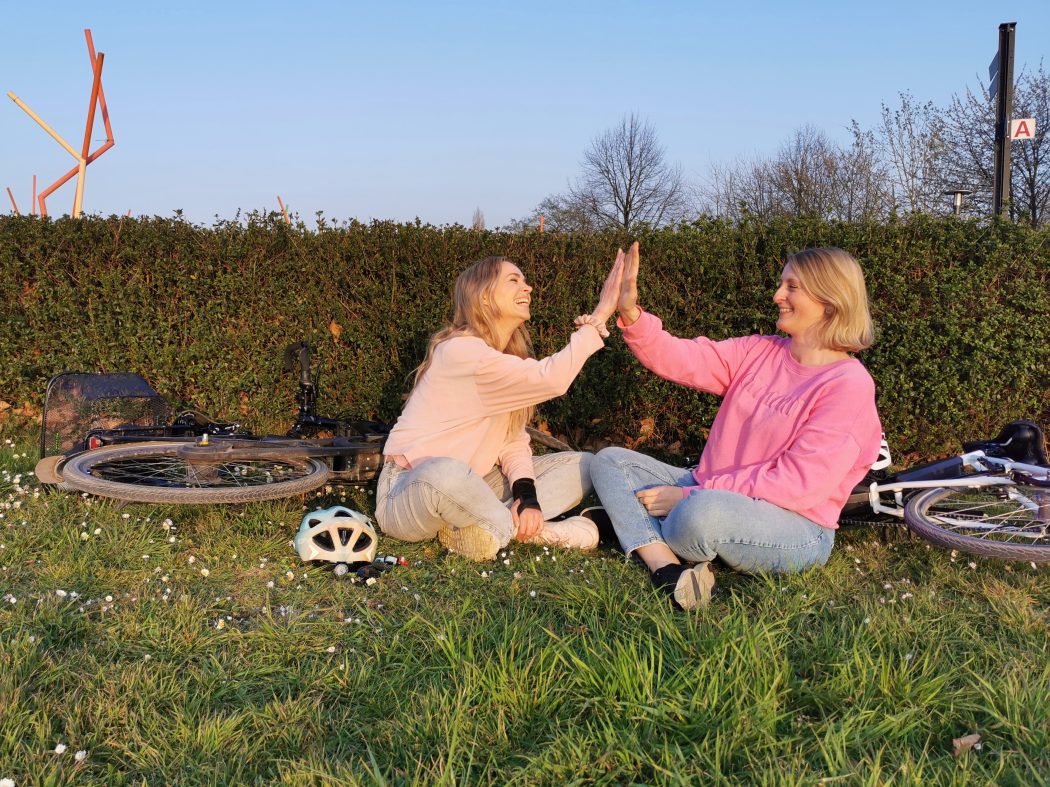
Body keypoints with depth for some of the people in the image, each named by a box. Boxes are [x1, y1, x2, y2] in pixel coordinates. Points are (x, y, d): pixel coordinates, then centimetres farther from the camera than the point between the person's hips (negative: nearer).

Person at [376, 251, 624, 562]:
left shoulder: (509, 355, 9)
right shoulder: (461, 351, -19)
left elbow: (513, 437, 1)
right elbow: (551, 379, -29)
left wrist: (526, 491, -17)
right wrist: (599, 316, -23)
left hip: (466, 488, 8)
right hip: (410, 492, -8)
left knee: (582, 465, -1)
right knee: (446, 474, -44)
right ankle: (531, 530, -16)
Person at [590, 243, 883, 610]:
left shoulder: (849, 383, -14)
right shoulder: (758, 352, 7)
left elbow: (798, 484, -20)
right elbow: (682, 360, -3)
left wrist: (693, 494, -20)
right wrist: (630, 313, -22)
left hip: (796, 527, -8)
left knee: (705, 511, -40)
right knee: (610, 461, -2)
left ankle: (649, 546, -5)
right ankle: (671, 571, -23)